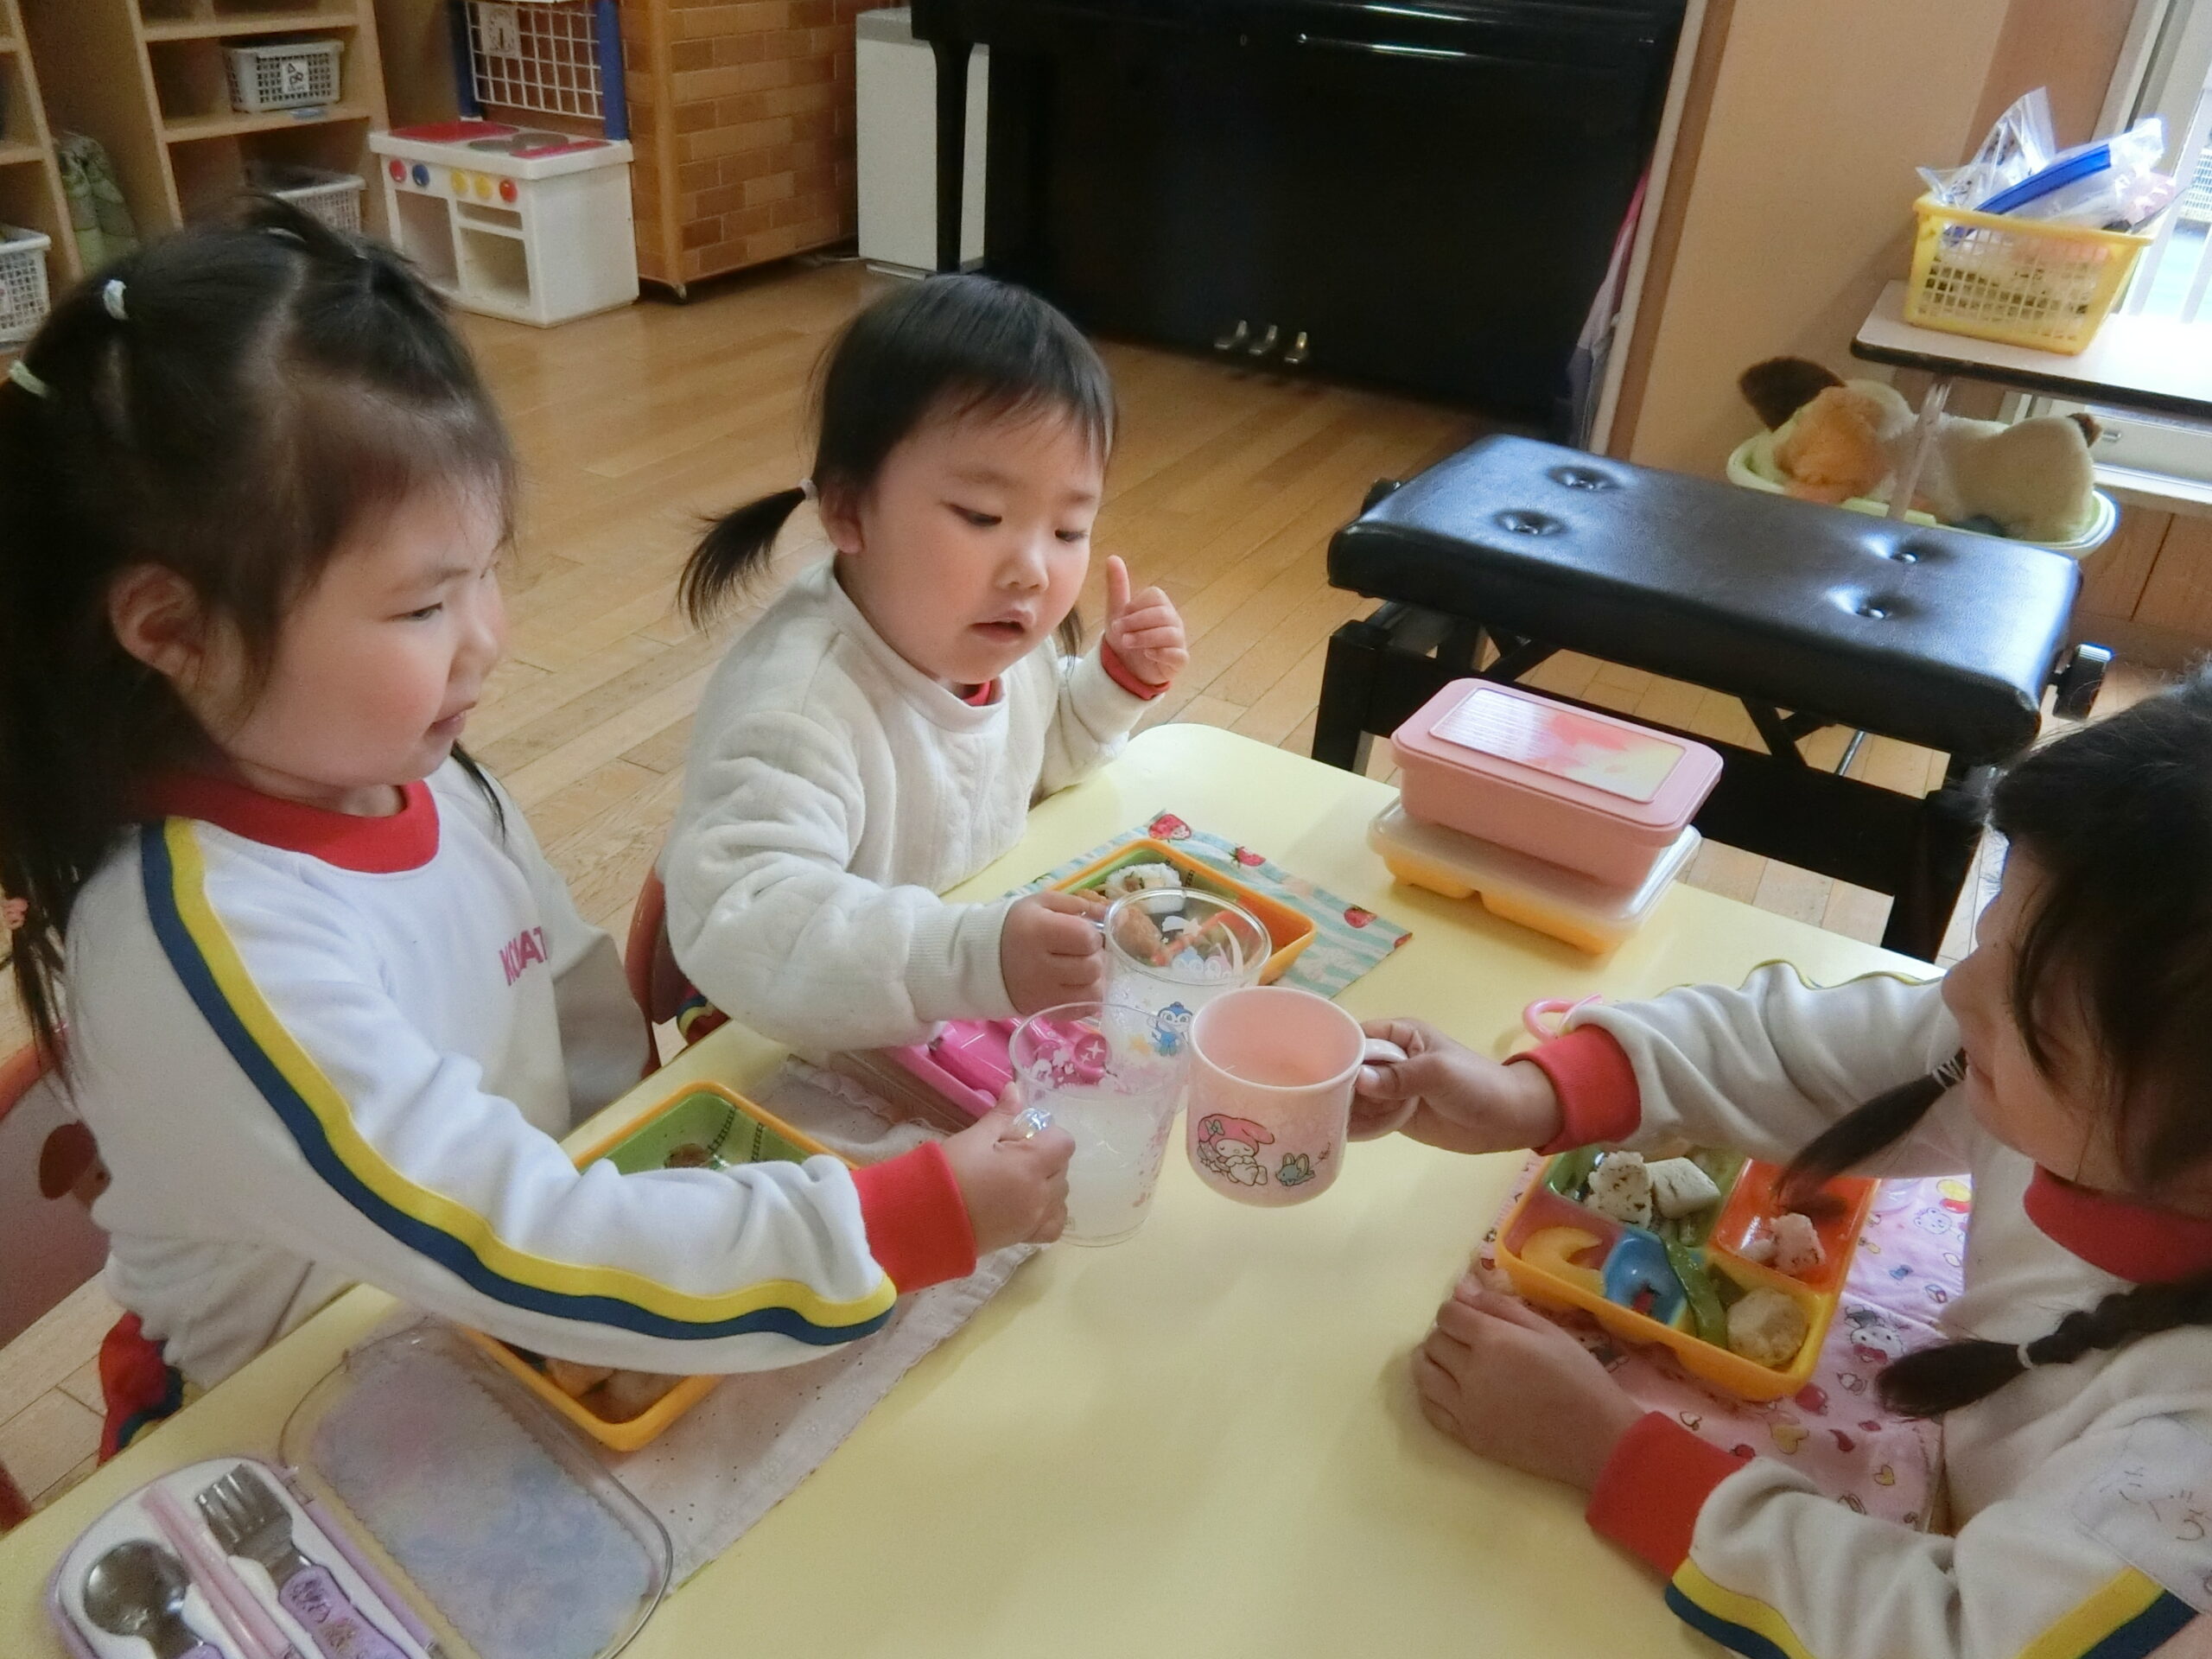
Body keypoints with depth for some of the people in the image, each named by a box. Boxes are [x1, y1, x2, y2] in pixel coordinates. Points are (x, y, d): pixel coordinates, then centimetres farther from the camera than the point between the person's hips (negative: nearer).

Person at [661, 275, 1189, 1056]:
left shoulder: (985, 637, -4)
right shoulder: (796, 706, -33)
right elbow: (732, 923, -45)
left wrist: (1117, 681, 0)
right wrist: (973, 959, -54)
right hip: (826, 1057, -7)